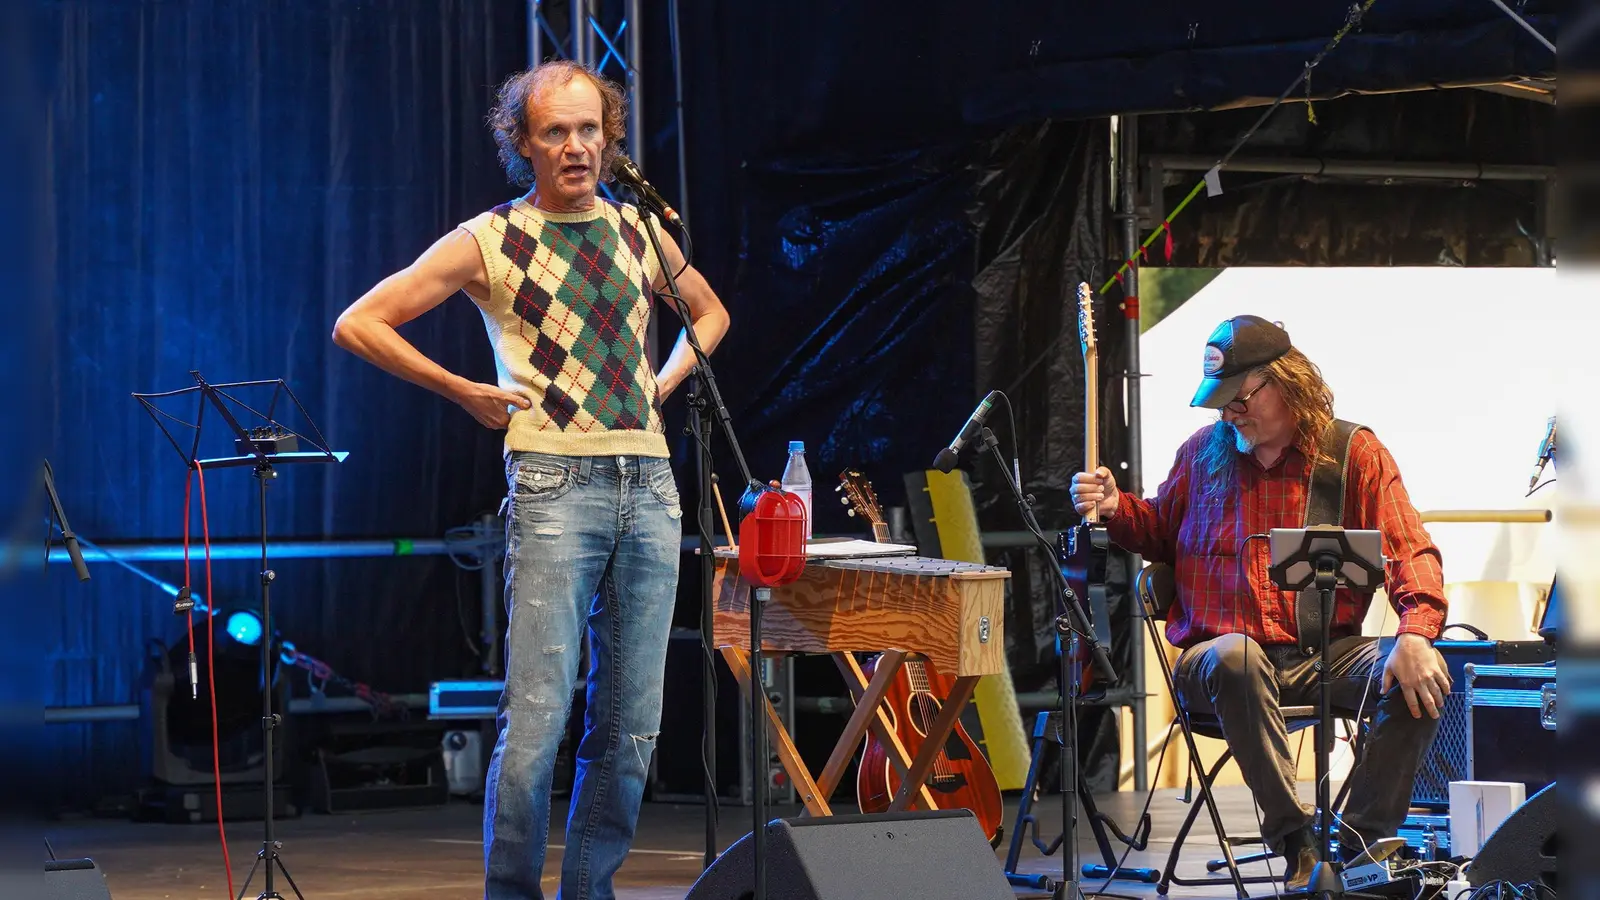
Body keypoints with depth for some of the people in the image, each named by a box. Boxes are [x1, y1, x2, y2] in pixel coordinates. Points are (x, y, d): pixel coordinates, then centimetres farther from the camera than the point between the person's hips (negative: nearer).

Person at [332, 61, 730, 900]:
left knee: (631, 727, 5)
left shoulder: (636, 230, 14)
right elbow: (358, 324, -1)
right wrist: (464, 393, -3)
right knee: (536, 720, -11)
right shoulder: (489, 242, 0)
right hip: (554, 484, -5)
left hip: (650, 484, 5)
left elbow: (709, 311, 33)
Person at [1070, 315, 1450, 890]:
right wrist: (1117, 510, 4)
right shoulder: (1203, 453, 11)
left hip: (1327, 654, 1)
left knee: (1421, 675, -26)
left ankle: (1362, 844, -21)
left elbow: (1411, 551, -5)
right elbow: (1162, 534, 27)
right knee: (1234, 657, -38)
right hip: (1216, 658, 0)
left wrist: (1416, 634, -23)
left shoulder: (1354, 453, 3)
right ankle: (1294, 840, -36)